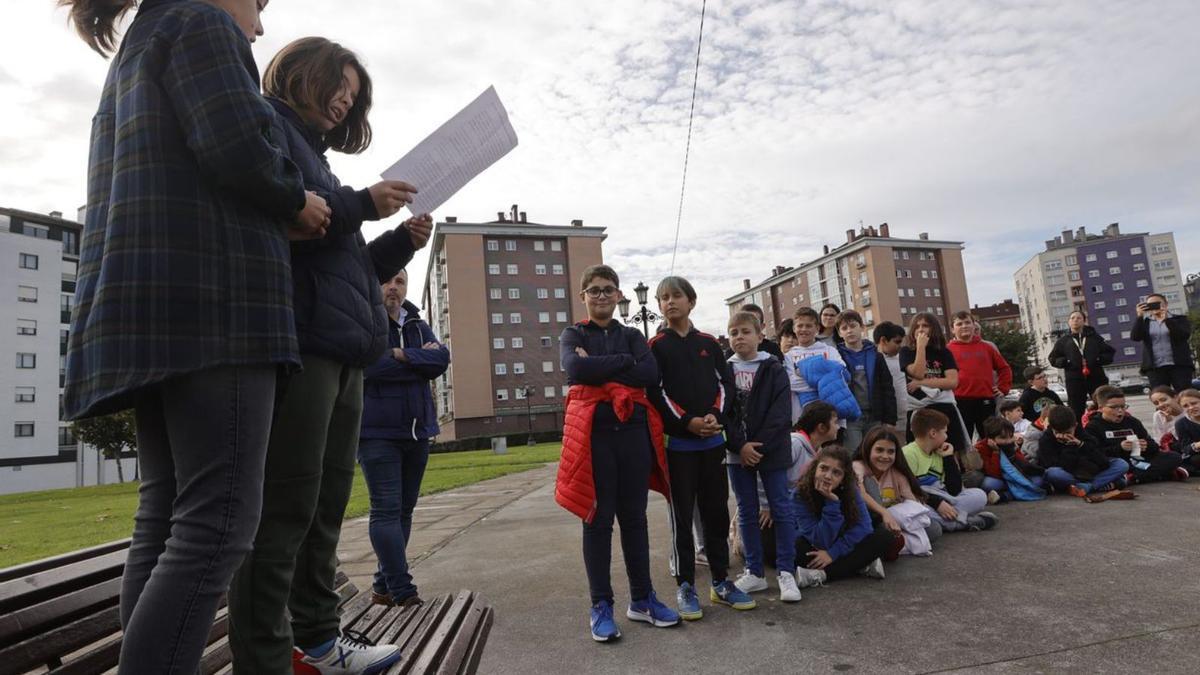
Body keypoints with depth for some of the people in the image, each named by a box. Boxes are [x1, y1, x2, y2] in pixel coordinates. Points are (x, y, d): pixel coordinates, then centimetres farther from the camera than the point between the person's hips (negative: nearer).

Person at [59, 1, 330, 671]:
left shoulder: (133, 60, 32)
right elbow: (238, 150, -13)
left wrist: (279, 214, 17)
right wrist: (296, 200, 5)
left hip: (151, 313, 9)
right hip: (213, 301, -9)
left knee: (165, 520, 6)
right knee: (218, 521, -13)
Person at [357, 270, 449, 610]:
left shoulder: (418, 325, 13)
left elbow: (442, 358, -4)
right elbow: (368, 366, -20)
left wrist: (401, 355, -16)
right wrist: (421, 361, -11)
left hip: (417, 430, 6)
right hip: (377, 431, -6)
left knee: (404, 509, 10)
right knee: (386, 510, -7)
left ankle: (383, 586, 20)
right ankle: (402, 591, -4)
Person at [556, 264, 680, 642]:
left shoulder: (633, 335, 13)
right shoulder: (573, 335, 8)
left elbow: (651, 373, -6)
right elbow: (575, 369, -15)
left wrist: (598, 368, -11)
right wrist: (624, 362, -10)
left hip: (634, 428, 3)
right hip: (593, 430, -2)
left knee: (634, 516, 10)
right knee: (598, 519, 2)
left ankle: (642, 598, 22)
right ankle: (601, 606, 12)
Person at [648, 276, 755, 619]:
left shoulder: (709, 343, 12)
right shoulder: (656, 346, 1)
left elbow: (726, 383, 7)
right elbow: (655, 392, -7)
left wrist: (715, 415, -11)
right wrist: (687, 422, -16)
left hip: (713, 440, 4)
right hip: (677, 442, -3)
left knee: (717, 512, 10)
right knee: (682, 515, 2)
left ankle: (720, 582, 22)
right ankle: (686, 586, 12)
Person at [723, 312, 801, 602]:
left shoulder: (774, 369, -3)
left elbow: (780, 414, -10)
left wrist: (759, 446, -16)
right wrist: (740, 447, -11)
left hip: (771, 451, -2)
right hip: (737, 454, 3)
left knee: (781, 509, 2)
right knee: (747, 513, 10)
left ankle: (786, 572, 12)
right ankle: (755, 572, 20)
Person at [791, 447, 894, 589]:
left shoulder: (850, 491, -14)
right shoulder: (800, 495, -25)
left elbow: (863, 526, -21)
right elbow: (821, 542, -27)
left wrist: (833, 553, -29)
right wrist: (832, 503, -38)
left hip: (842, 548, 4)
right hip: (814, 549, -3)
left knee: (884, 536, -19)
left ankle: (821, 575, -25)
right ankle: (861, 566, -23)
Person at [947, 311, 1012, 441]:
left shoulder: (986, 347, 14)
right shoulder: (948, 350, 1)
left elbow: (1004, 368, 20)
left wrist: (1003, 389, 11)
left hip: (986, 401, 3)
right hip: (961, 402, -3)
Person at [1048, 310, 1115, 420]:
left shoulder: (1094, 337, 10)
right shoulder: (1063, 341, 9)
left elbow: (1110, 352, 8)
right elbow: (1053, 359, 8)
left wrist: (1098, 360, -9)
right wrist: (1067, 362, -9)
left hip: (1096, 378, 1)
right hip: (1074, 381, -1)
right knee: (1076, 411, 1)